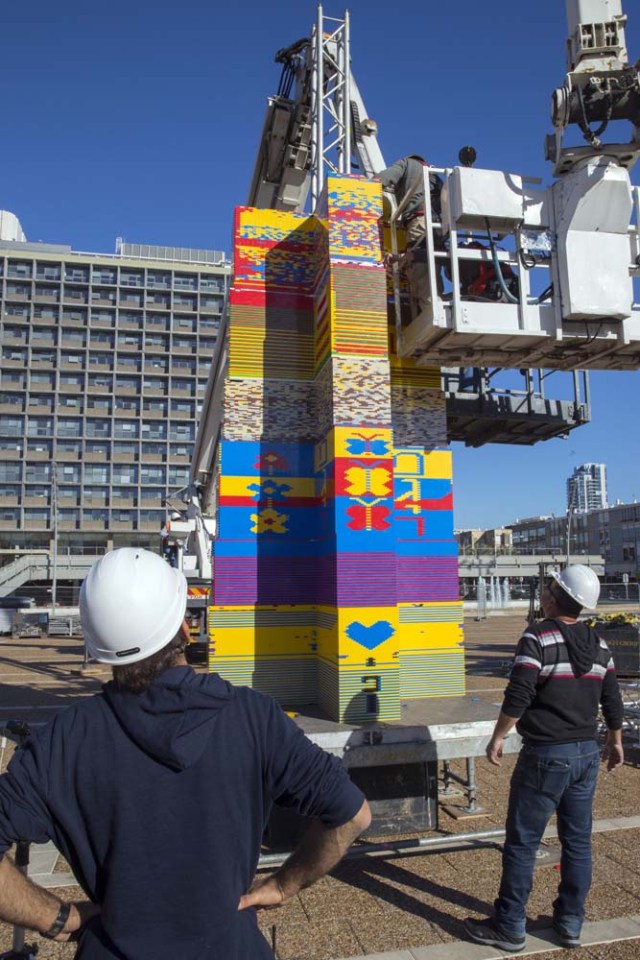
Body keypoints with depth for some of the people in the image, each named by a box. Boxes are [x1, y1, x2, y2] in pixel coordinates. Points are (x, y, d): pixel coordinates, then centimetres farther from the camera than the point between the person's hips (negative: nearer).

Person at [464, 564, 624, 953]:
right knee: (578, 841, 17)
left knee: (522, 842, 4)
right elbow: (612, 701, 11)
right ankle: (571, 924, 28)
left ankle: (509, 927, 15)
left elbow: (518, 698, -20)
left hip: (546, 754, -7)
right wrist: (615, 742, 26)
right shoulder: (599, 645, 4)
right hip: (587, 753, 7)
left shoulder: (538, 638, -17)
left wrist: (498, 737, -8)